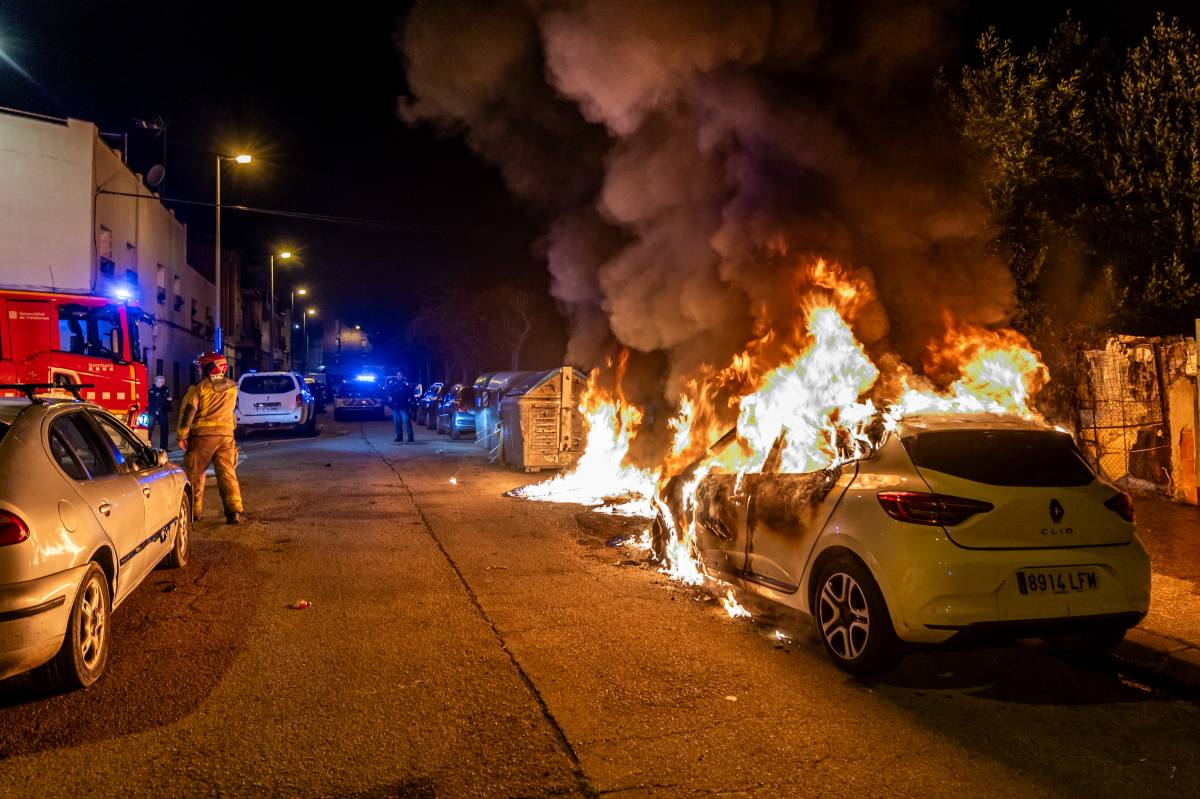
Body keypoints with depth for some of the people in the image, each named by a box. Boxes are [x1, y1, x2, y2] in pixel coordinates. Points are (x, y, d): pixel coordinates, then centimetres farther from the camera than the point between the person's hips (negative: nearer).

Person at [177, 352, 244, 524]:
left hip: (202, 434, -3)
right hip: (226, 434, 3)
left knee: (194, 473, 10)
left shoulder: (199, 387, -6)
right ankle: (235, 511, -7)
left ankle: (193, 510, 16)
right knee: (228, 474, 3)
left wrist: (182, 435, -5)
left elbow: (188, 411, -9)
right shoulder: (232, 388, 7)